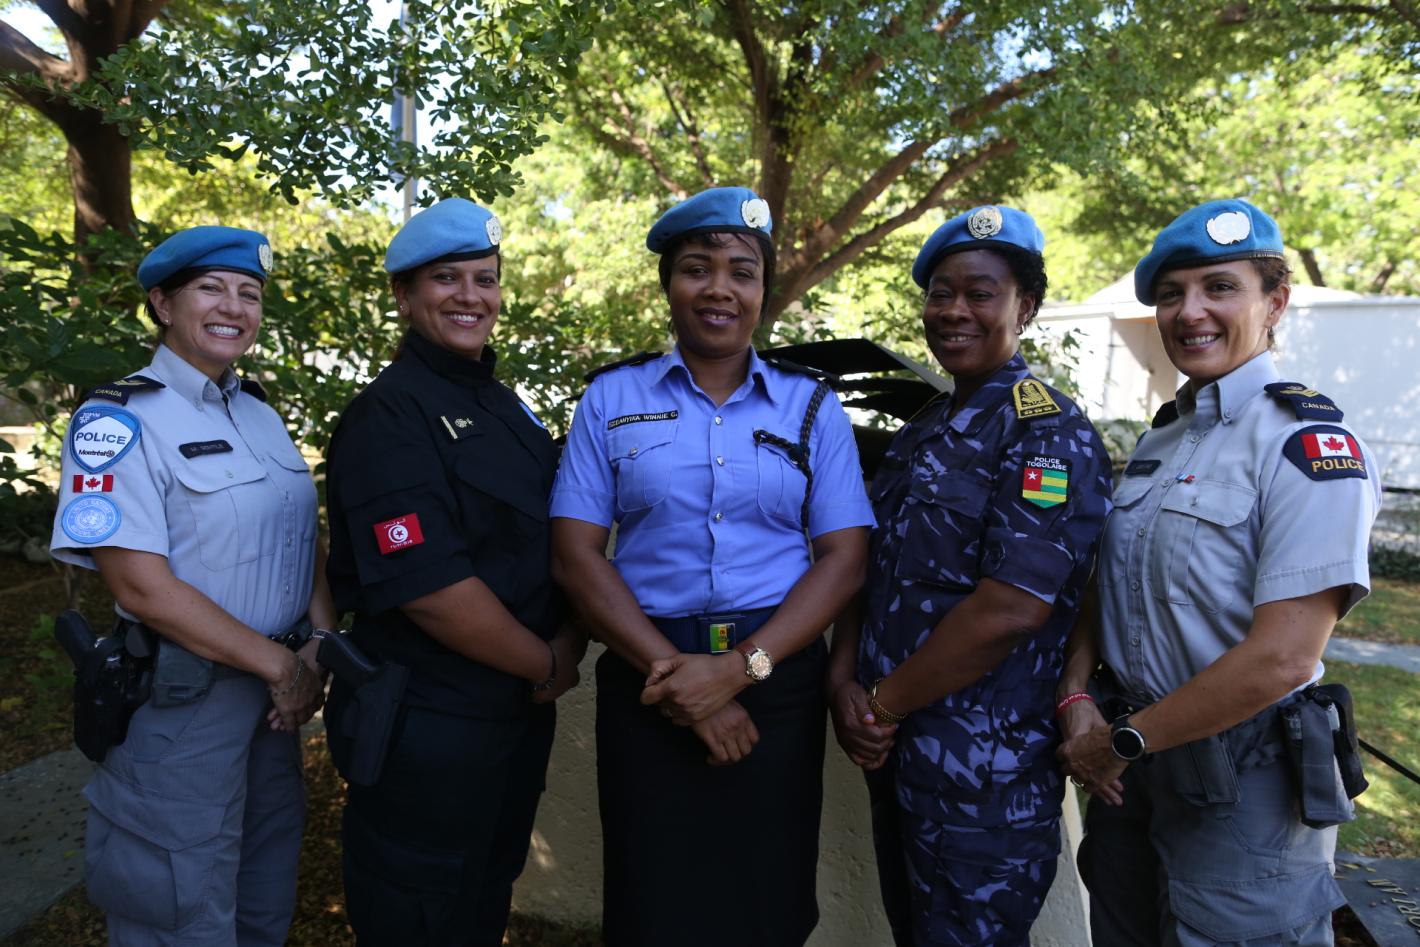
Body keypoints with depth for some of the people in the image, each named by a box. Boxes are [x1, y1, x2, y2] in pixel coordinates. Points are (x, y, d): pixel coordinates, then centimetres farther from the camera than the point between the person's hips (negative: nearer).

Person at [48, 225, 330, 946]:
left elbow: (304, 539, 9)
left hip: (276, 691, 7)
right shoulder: (118, 419, -13)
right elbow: (143, 587, -20)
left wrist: (320, 647, -7)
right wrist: (277, 663, -16)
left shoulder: (260, 413, 8)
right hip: (180, 701, -6)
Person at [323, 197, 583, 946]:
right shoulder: (388, 416, -17)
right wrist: (546, 666, -14)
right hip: (425, 726, -8)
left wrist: (570, 640, -6)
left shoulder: (505, 407, 8)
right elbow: (427, 586, -25)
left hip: (518, 711, 8)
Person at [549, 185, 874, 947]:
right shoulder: (612, 398, 3)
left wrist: (738, 668, -14)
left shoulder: (811, 405, 4)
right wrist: (672, 671, -12)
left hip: (779, 681, 1)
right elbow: (575, 553, -2)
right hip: (649, 681, 0)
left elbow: (843, 556, -1)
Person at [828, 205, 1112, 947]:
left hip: (986, 778, -7)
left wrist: (882, 703, -16)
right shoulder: (920, 434, 10)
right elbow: (869, 567, 9)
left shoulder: (1049, 435, -15)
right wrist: (843, 682, -6)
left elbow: (1007, 612, -24)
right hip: (889, 753, 8)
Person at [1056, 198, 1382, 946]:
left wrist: (1123, 740, -15)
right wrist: (1077, 701, -9)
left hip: (1243, 789, -6)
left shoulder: (1307, 444, -16)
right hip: (1130, 766, 7)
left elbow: (1281, 659, -24)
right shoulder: (1160, 441, 7)